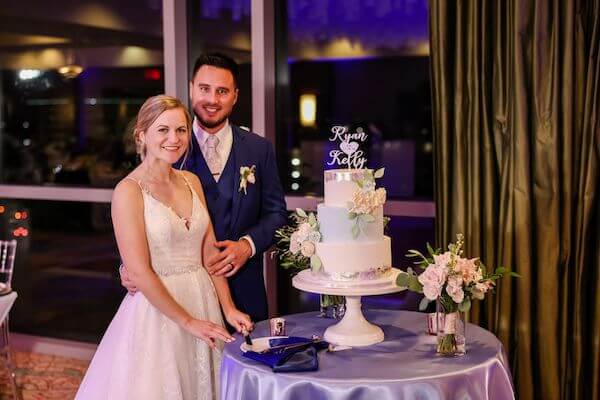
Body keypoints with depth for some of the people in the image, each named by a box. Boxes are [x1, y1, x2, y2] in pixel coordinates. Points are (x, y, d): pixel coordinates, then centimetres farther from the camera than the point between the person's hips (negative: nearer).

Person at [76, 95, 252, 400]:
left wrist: (228, 307, -4)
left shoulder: (191, 182, 6)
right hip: (157, 307, -6)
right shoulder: (129, 191, -13)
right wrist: (188, 322, -14)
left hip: (204, 300, 6)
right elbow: (139, 272, -16)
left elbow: (209, 250, 5)